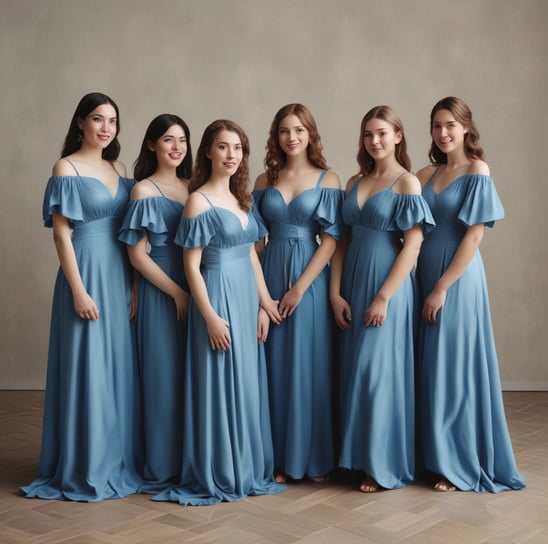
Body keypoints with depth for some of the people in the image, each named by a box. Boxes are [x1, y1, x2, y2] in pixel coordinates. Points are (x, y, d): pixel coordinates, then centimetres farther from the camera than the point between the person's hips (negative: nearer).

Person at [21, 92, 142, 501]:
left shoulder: (119, 168, 12)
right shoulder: (67, 168, -6)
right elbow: (62, 234, -10)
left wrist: (134, 284, 7)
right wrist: (78, 290, -16)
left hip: (120, 276, 6)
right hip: (87, 272, -6)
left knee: (120, 368, 11)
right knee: (86, 368, -1)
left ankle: (120, 460, 24)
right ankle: (85, 469, 11)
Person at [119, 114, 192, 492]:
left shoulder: (192, 188, 10)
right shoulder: (144, 191, -5)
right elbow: (137, 255, -9)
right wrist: (177, 292, -12)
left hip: (196, 290, 5)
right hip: (161, 293, -5)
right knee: (164, 377, 0)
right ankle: (161, 469, 11)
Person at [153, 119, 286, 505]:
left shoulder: (242, 199, 12)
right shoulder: (199, 201, -9)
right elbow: (192, 265, -12)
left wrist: (265, 303, 9)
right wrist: (210, 317, -17)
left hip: (247, 297, 7)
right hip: (218, 296, -7)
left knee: (248, 384, 12)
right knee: (219, 386, 0)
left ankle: (248, 470, 25)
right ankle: (217, 477, 13)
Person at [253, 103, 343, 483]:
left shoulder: (327, 180, 1)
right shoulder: (265, 181, 9)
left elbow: (331, 239, -6)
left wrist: (300, 287, -12)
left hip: (311, 280, -2)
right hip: (271, 279, 3)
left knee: (311, 366, 2)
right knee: (276, 367, 5)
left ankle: (315, 458, 15)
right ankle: (281, 457, 16)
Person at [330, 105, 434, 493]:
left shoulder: (407, 182, -6)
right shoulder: (355, 183, 11)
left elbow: (413, 245, -12)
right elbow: (342, 241, 8)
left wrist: (384, 297, -16)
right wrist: (336, 293, -2)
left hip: (388, 286, -6)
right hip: (353, 285, 6)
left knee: (379, 372, -4)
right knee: (355, 370, 10)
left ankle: (384, 465, 9)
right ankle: (360, 456, 22)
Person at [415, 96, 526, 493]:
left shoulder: (477, 173, -8)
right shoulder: (428, 174, 11)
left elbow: (473, 237, -13)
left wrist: (442, 288, -16)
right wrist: (425, 285, 2)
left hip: (457, 281, -6)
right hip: (425, 278, 6)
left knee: (455, 369, -1)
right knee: (430, 369, 10)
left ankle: (461, 464, 12)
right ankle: (437, 455, 22)